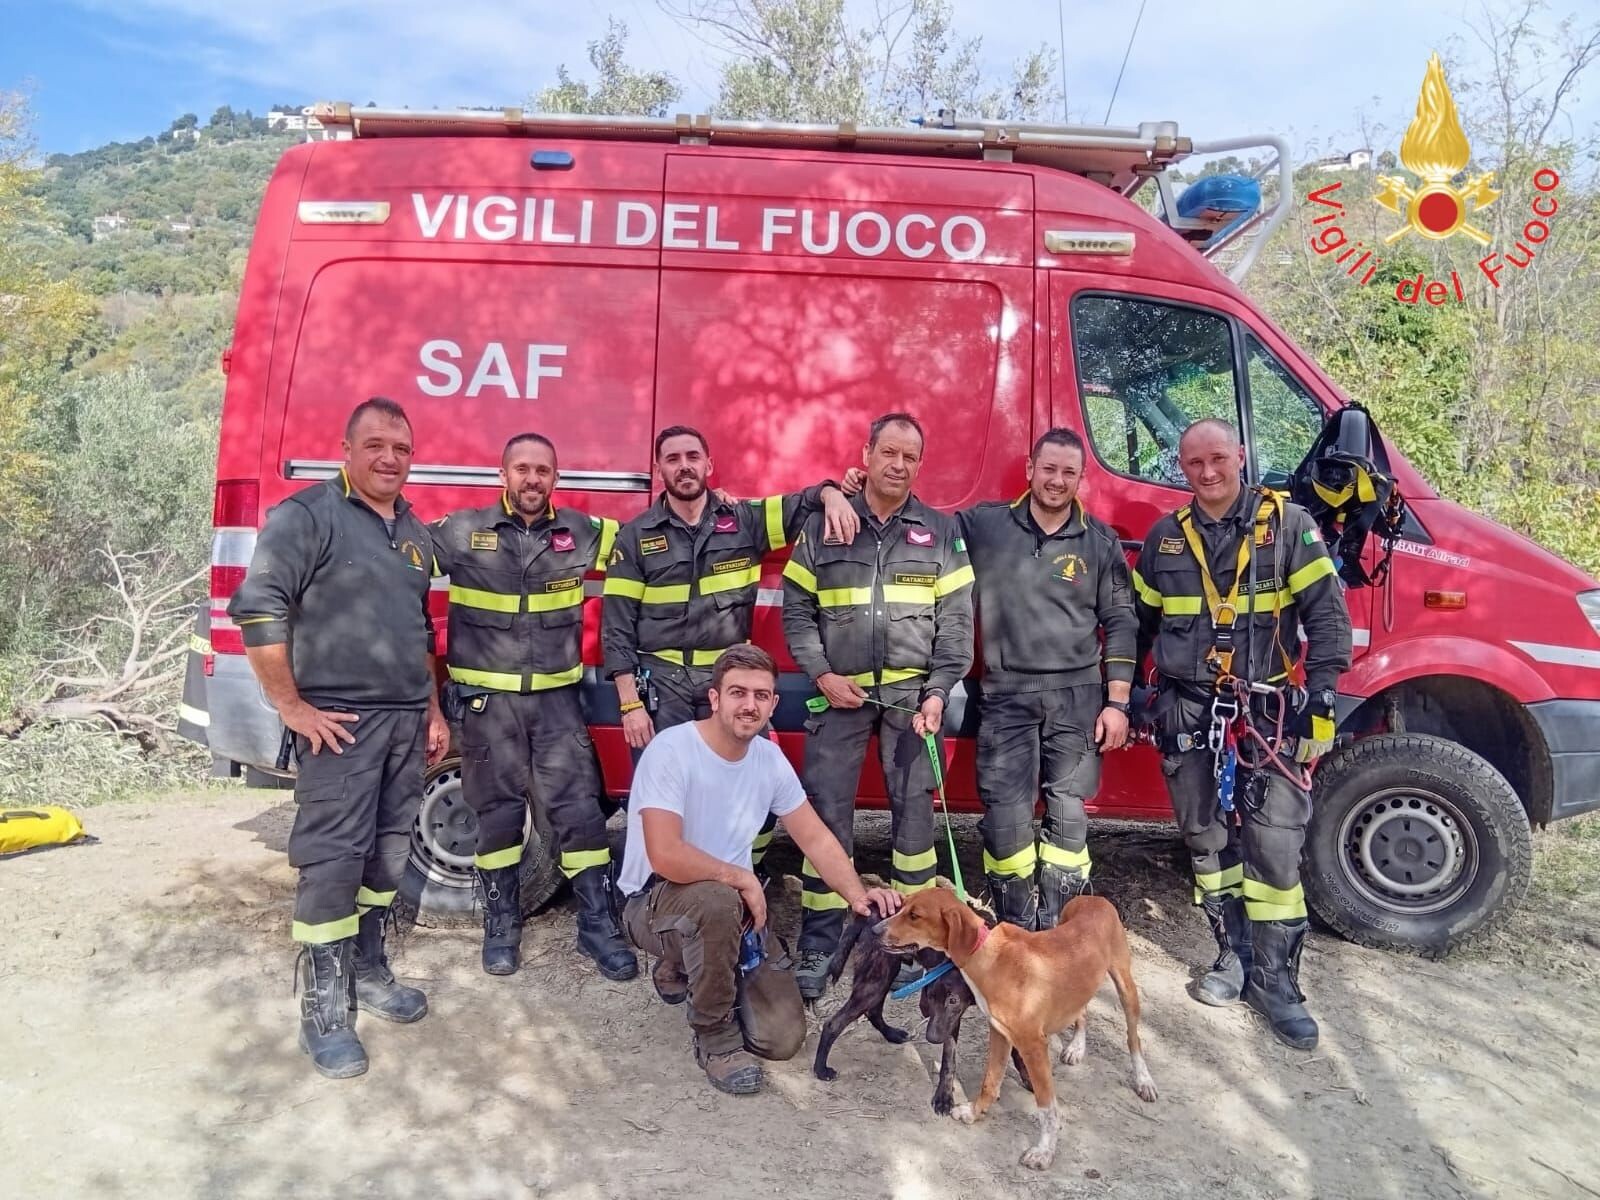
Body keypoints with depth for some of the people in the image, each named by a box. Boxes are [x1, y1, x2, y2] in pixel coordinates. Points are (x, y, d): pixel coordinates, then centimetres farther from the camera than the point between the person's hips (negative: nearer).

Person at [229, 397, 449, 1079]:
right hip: (340, 721, -7)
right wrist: (292, 707, -16)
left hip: (407, 720, 7)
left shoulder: (415, 532, 16)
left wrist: (433, 710, 19)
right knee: (332, 860, -6)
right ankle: (325, 1011, 4)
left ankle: (368, 972, 28)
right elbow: (257, 609, -15)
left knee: (387, 853, 13)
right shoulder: (307, 516, -8)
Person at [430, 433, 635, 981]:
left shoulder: (580, 532, 4)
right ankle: (501, 923, 24)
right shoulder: (462, 531, -2)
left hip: (557, 697, 1)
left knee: (578, 808, 1)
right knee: (498, 812, 9)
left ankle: (598, 924, 11)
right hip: (489, 699, -1)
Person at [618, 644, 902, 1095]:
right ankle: (715, 1038, -14)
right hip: (654, 902, -6)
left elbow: (816, 839, 2)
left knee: (783, 1038, -3)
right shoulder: (672, 750, -23)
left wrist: (857, 893, -16)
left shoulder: (771, 759, -3)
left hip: (733, 907, 6)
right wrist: (744, 880, -22)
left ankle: (684, 972, 24)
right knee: (716, 899, -40)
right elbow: (666, 856, -33)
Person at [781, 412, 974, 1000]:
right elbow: (796, 609, 4)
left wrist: (938, 692, -8)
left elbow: (956, 618, 2)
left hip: (912, 694, 1)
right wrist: (823, 675, -8)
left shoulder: (941, 531, 5)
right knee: (826, 812, 1)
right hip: (840, 694, 0)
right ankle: (818, 943, 10)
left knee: (914, 810, 5)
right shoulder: (823, 526, 5)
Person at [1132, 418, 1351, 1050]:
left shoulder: (1288, 525, -3)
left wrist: (1321, 699, -11)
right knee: (1207, 839, 10)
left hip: (1267, 713, -3)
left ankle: (1275, 977, 9)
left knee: (1274, 843, -5)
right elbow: (1139, 622, 16)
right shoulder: (1166, 537, 8)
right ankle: (1234, 953, 25)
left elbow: (1326, 615, -4)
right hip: (1187, 713, 3)